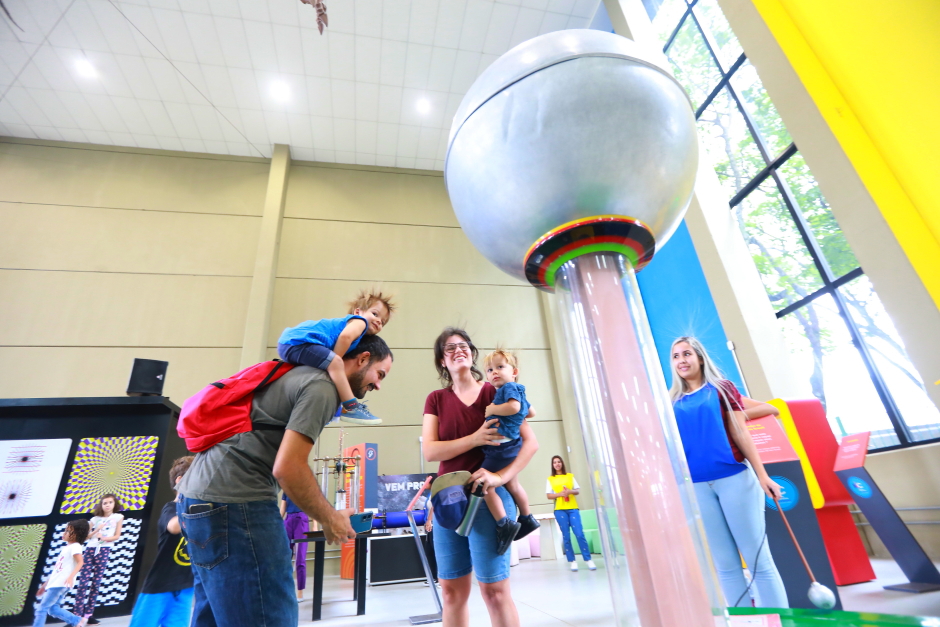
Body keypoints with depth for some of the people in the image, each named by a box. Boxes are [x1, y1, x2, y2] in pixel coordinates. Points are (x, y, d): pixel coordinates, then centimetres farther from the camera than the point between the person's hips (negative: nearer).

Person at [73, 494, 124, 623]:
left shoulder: (118, 517, 6)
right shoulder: (95, 519, 12)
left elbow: (117, 536, 1)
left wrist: (104, 538, -15)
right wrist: (96, 530, -10)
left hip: (104, 550, -2)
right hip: (90, 549, 2)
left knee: (96, 582, 0)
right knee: (83, 582, -6)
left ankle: (88, 614, 8)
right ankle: (77, 615, -4)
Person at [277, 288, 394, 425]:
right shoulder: (360, 321, -3)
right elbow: (345, 336, -21)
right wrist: (334, 360, -16)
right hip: (298, 342, -11)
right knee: (335, 363, -25)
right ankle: (352, 408, -24)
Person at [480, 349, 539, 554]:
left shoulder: (509, 387, -12)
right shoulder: (518, 391, 16)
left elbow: (513, 406, -32)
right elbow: (531, 412, 26)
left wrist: (492, 409, -21)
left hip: (501, 446, -11)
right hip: (511, 447, 11)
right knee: (512, 484, 24)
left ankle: (504, 524, -2)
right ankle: (527, 518, 39)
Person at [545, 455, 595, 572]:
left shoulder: (570, 476, 9)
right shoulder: (550, 479, 5)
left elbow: (578, 490, 8)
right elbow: (549, 496, 1)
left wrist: (571, 491, -12)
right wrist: (559, 494, -15)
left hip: (573, 508, 1)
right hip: (560, 510, -1)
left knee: (579, 534, -5)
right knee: (566, 536, 0)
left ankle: (588, 559, 4)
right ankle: (572, 561, 8)